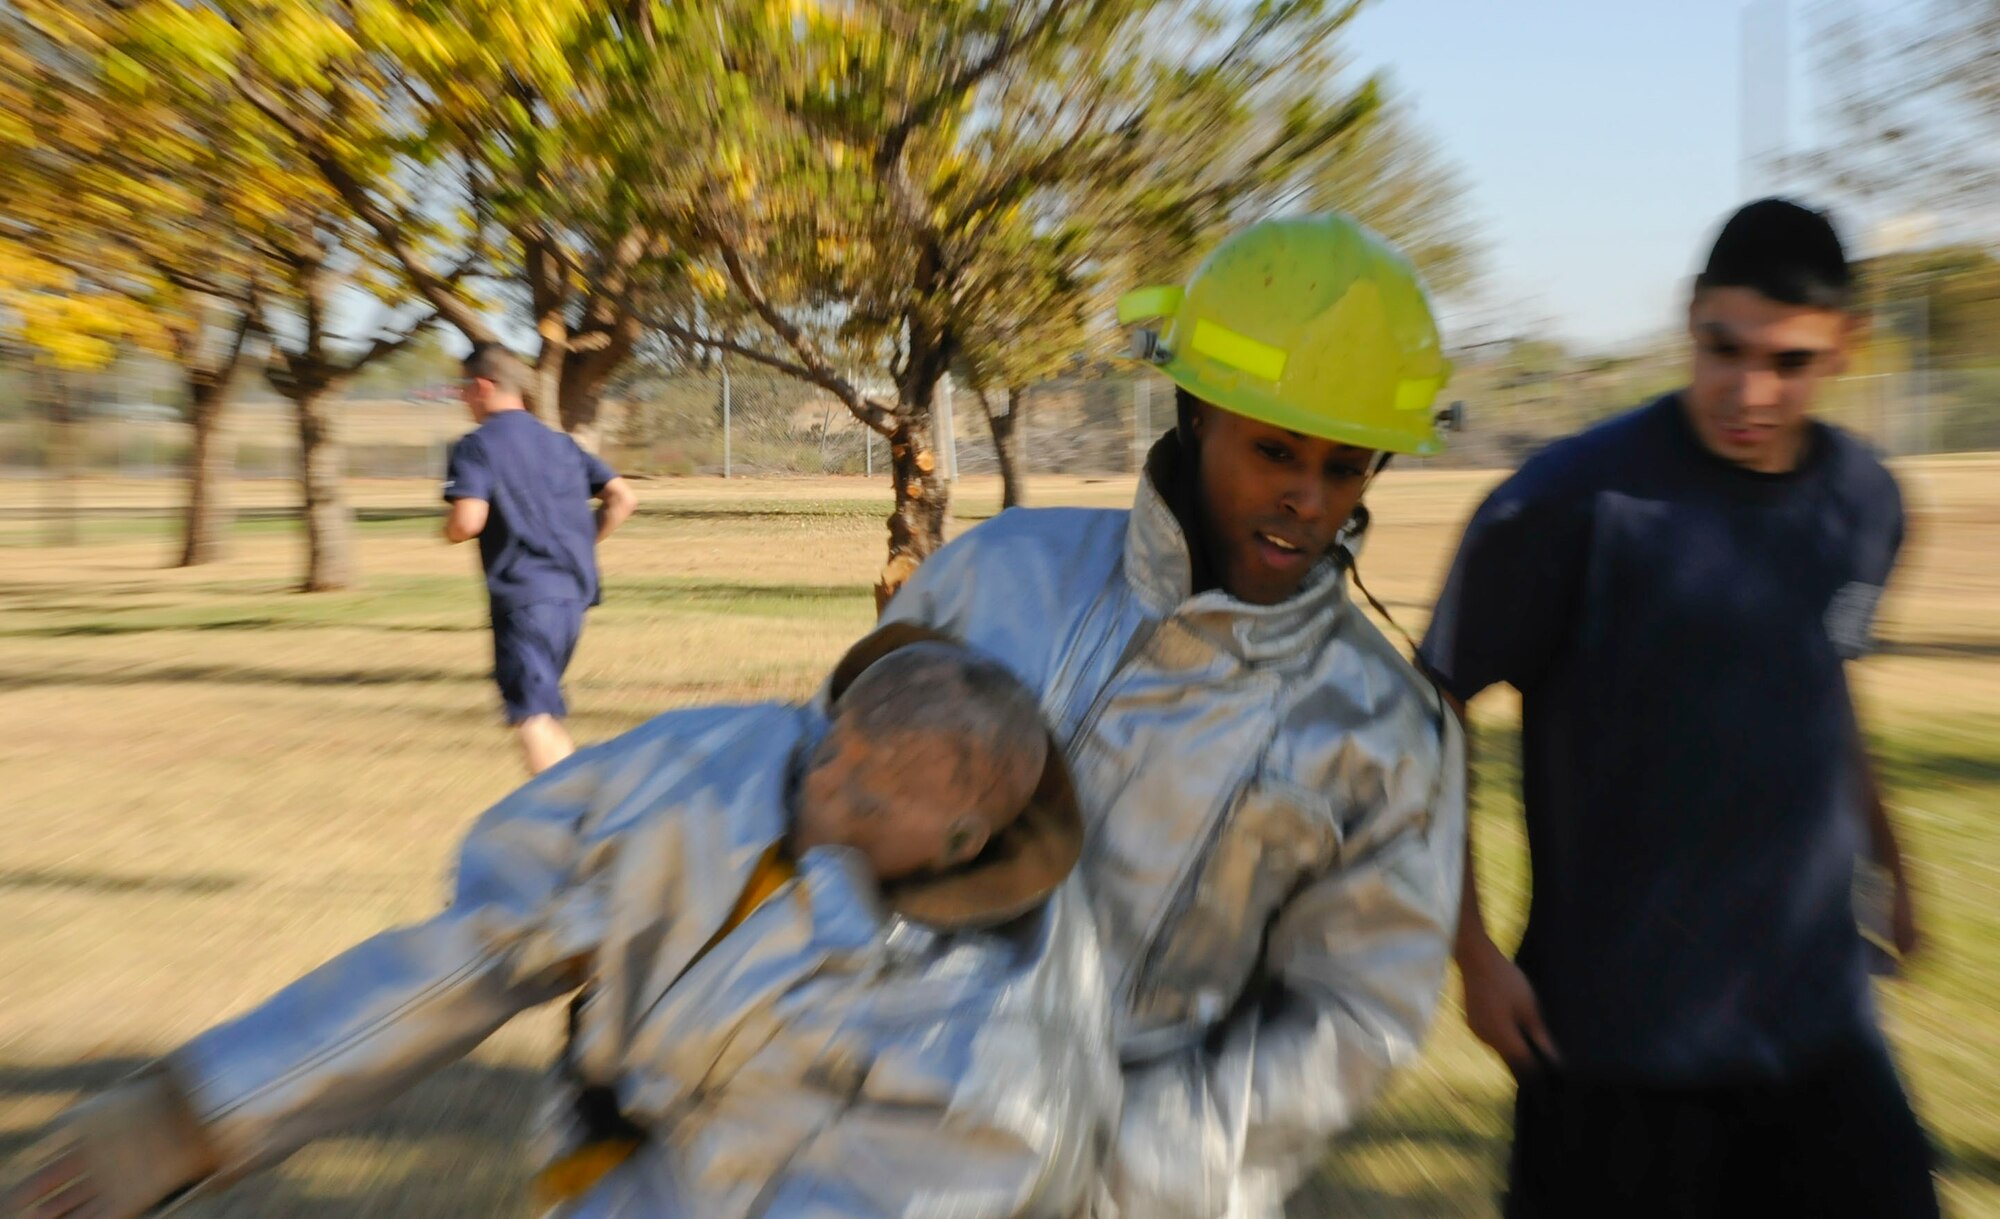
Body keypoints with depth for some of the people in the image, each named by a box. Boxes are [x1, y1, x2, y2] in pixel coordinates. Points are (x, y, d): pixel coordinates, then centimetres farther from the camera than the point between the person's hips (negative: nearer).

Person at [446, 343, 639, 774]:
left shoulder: (476, 447, -4)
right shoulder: (560, 443, 16)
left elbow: (467, 522, -17)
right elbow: (623, 498, 11)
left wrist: (450, 530, 5)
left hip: (524, 597, -7)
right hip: (575, 595, 7)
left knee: (532, 716, -11)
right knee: (547, 713, 21)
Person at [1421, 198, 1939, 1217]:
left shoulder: (1865, 504, 2)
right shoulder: (1573, 499, -16)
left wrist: (1888, 860, 27)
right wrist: (1473, 952, -10)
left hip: (1820, 1019, 5)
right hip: (1617, 1026, -5)